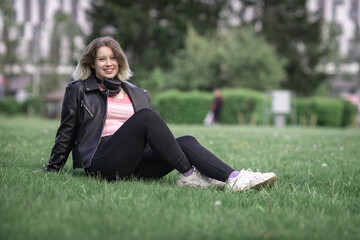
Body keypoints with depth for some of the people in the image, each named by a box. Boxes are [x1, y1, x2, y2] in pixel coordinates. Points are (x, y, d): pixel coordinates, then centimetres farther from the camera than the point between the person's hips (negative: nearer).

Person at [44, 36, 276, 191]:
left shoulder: (137, 94, 24)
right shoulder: (78, 90, 12)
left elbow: (152, 138, 26)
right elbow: (67, 132, 13)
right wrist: (52, 169, 10)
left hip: (133, 163, 5)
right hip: (102, 162, -5)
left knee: (186, 141, -22)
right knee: (146, 116, -29)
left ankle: (234, 179, -43)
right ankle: (188, 175, -31)